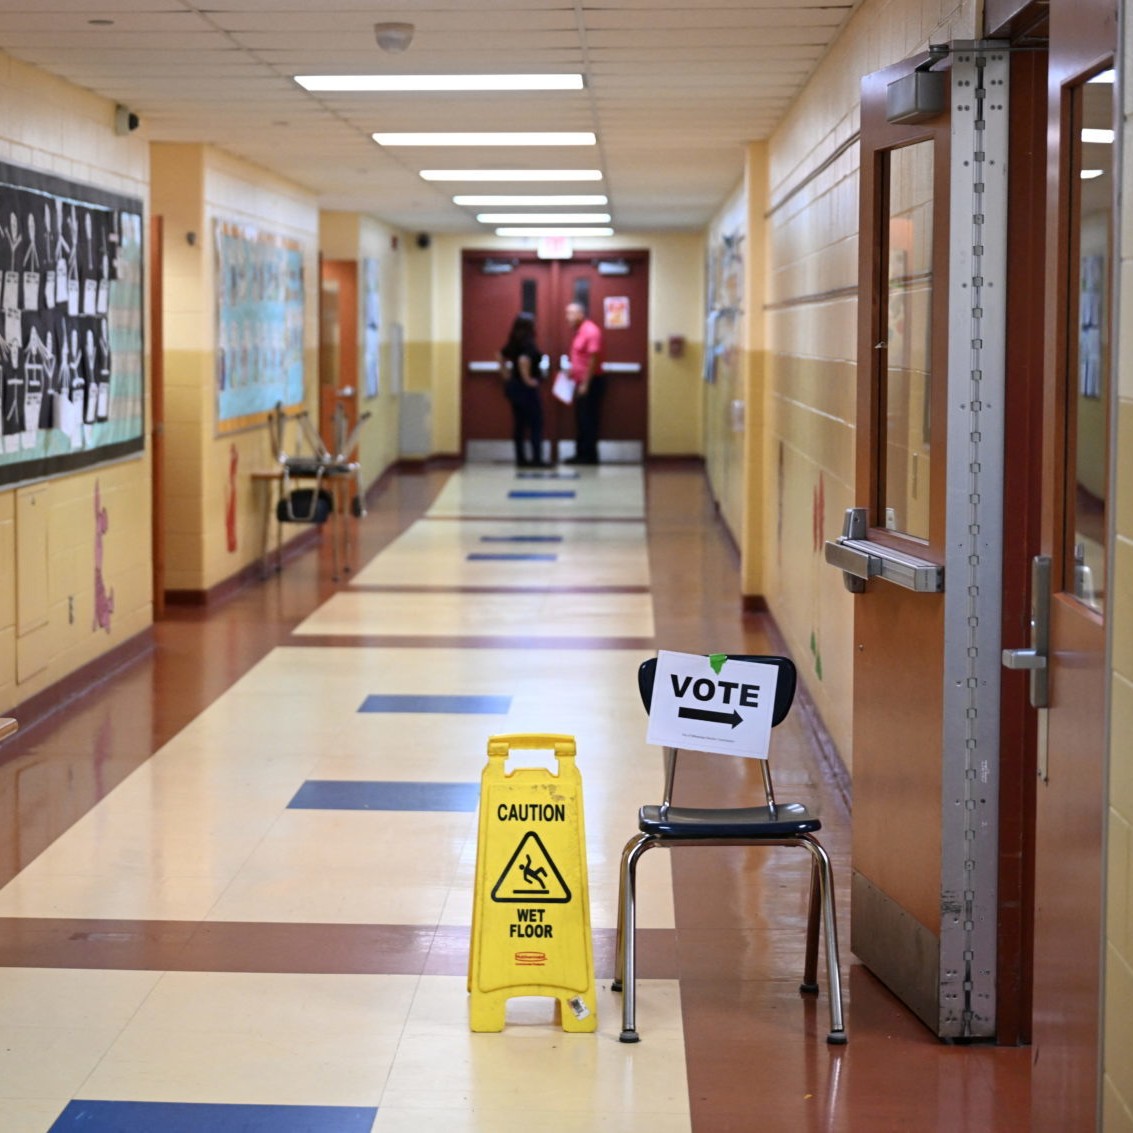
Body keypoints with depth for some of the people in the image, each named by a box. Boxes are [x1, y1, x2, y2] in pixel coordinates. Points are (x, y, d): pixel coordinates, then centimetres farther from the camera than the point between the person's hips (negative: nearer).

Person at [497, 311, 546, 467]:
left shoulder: (513, 343, 7)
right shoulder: (528, 344, -18)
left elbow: (500, 357, 18)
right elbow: (523, 360, -33)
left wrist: (506, 375, 19)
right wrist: (527, 378, -22)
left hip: (513, 386, 8)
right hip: (527, 388, -8)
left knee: (519, 425, 13)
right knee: (536, 424, -1)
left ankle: (521, 458, 16)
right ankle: (537, 459, -2)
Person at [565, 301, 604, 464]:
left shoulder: (591, 331, -15)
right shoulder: (578, 332, 14)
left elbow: (593, 359, -20)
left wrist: (585, 384, -20)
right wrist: (570, 372, 12)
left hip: (591, 383, -9)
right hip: (581, 383, 9)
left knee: (588, 420, -6)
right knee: (580, 420, 10)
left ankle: (589, 456, -3)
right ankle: (581, 454, 15)